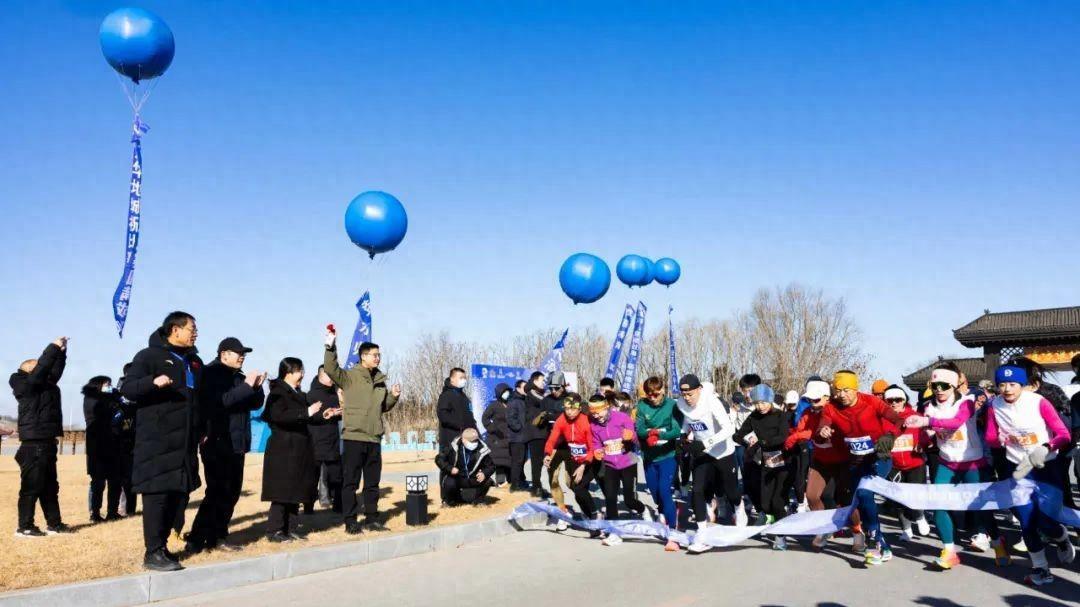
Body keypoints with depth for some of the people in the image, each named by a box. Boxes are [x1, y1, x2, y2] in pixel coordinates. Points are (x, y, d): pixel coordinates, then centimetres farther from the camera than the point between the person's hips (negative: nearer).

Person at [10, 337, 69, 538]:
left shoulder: (45, 385, 17)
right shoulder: (25, 385, -6)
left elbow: (55, 371, 19)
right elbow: (41, 368, -17)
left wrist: (61, 352, 10)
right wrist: (54, 347, -13)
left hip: (46, 443, 9)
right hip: (33, 444, -9)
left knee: (50, 486, 12)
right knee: (31, 486, -5)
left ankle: (54, 523, 17)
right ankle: (25, 526, 0)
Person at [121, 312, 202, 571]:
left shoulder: (194, 361, 18)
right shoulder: (149, 356, -3)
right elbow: (127, 388, -11)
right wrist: (153, 382, -29)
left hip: (185, 440, 7)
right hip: (156, 439, -7)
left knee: (180, 493, 9)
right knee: (156, 493, -8)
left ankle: (160, 544, 20)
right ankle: (153, 553, -2)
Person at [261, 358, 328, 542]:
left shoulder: (298, 394, 16)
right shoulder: (278, 393, -10)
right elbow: (278, 416, -26)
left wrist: (323, 414, 19)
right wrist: (306, 412, -28)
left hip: (299, 450, 8)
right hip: (283, 451, -8)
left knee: (296, 491, 10)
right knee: (282, 492, -6)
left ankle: (290, 529, 16)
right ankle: (274, 531, 2)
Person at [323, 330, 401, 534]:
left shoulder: (380, 380, 15)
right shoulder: (350, 376, -4)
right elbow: (330, 369, -23)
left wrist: (393, 396, 5)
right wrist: (331, 347, -34)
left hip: (374, 438, 6)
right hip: (354, 437, -6)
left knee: (373, 481, 12)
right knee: (350, 481, 0)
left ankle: (371, 518, 22)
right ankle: (350, 521, 6)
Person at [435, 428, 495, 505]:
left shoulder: (482, 450, -11)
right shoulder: (453, 447, -15)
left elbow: (491, 466, -5)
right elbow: (439, 459, -10)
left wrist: (484, 473, -28)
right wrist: (450, 468, -27)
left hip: (472, 480, 3)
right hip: (455, 477, -3)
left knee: (487, 481, -19)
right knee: (449, 484, -35)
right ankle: (447, 500, 2)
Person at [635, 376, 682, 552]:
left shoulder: (672, 405, -11)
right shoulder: (642, 405, -2)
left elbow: (677, 431, -17)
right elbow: (639, 429, -8)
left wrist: (658, 434, -28)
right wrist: (652, 432, -28)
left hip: (667, 455, -4)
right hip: (649, 457, 4)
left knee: (664, 491, -15)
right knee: (654, 492, 13)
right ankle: (671, 515, 43)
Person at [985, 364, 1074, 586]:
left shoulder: (1039, 402, -16)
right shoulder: (994, 406, -7)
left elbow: (1064, 435, -16)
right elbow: (990, 439, 2)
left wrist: (1046, 448, -34)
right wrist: (1002, 439, -20)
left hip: (1046, 467, -2)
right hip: (1018, 468, 2)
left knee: (1045, 523, -6)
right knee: (1027, 522, -1)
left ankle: (1062, 539, 31)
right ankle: (1041, 569, 17)